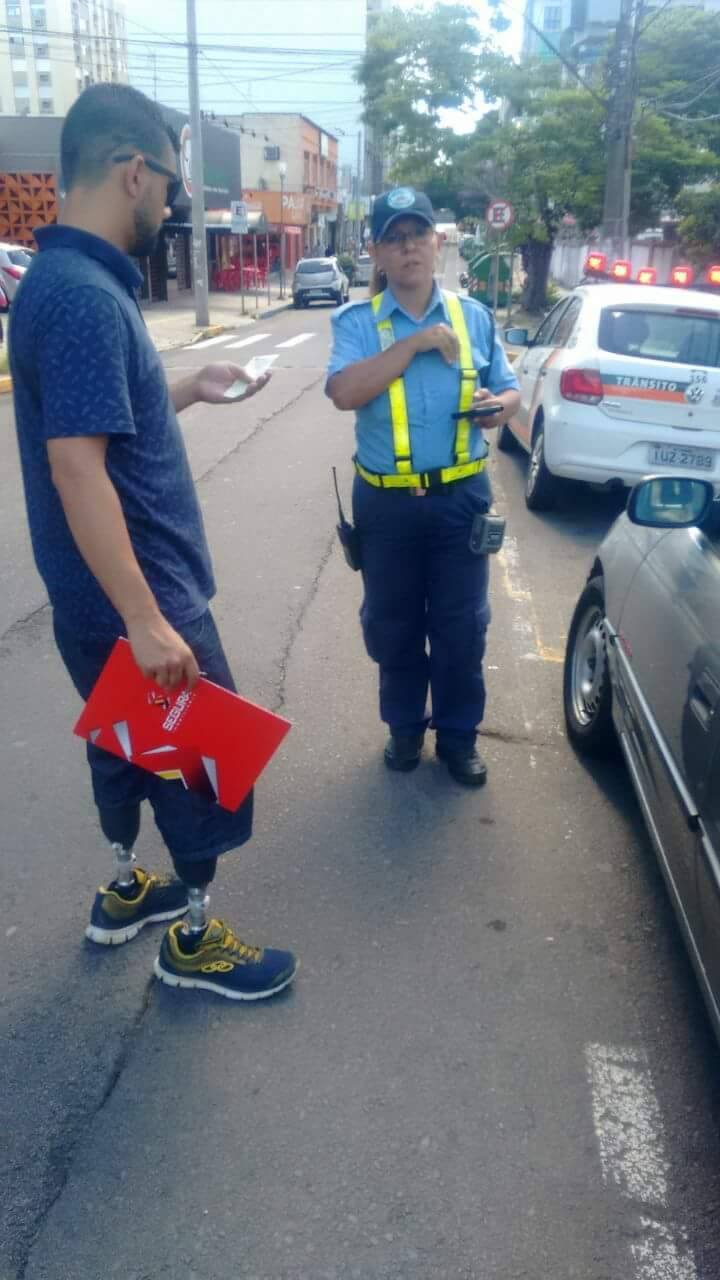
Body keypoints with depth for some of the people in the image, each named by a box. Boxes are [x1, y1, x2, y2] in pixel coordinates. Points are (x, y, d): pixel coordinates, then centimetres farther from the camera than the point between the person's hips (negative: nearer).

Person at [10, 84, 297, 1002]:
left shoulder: (74, 279, 9)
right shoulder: (82, 295, -22)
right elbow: (75, 465, -28)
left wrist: (188, 392, 20)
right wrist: (148, 622, -28)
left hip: (110, 594, 10)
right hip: (134, 597, -10)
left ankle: (124, 893, 42)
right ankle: (193, 941, 24)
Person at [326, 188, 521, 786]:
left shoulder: (474, 315, 4)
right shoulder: (357, 321, -5)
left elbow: (510, 390, 11)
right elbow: (344, 392, -22)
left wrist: (498, 406, -13)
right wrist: (417, 341, -22)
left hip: (461, 497, 1)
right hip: (387, 502, -1)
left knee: (461, 624, 10)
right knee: (393, 624, 13)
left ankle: (459, 733, 29)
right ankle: (405, 726, 34)